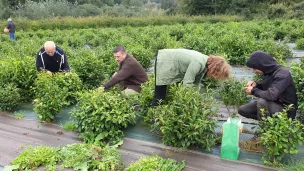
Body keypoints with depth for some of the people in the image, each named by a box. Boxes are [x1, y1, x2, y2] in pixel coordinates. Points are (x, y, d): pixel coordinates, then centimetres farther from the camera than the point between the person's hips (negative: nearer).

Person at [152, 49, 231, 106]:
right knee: (160, 97, -8)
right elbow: (187, 83, -30)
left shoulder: (205, 65, -3)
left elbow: (195, 83, 3)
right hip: (163, 62, -9)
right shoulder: (198, 63, -31)